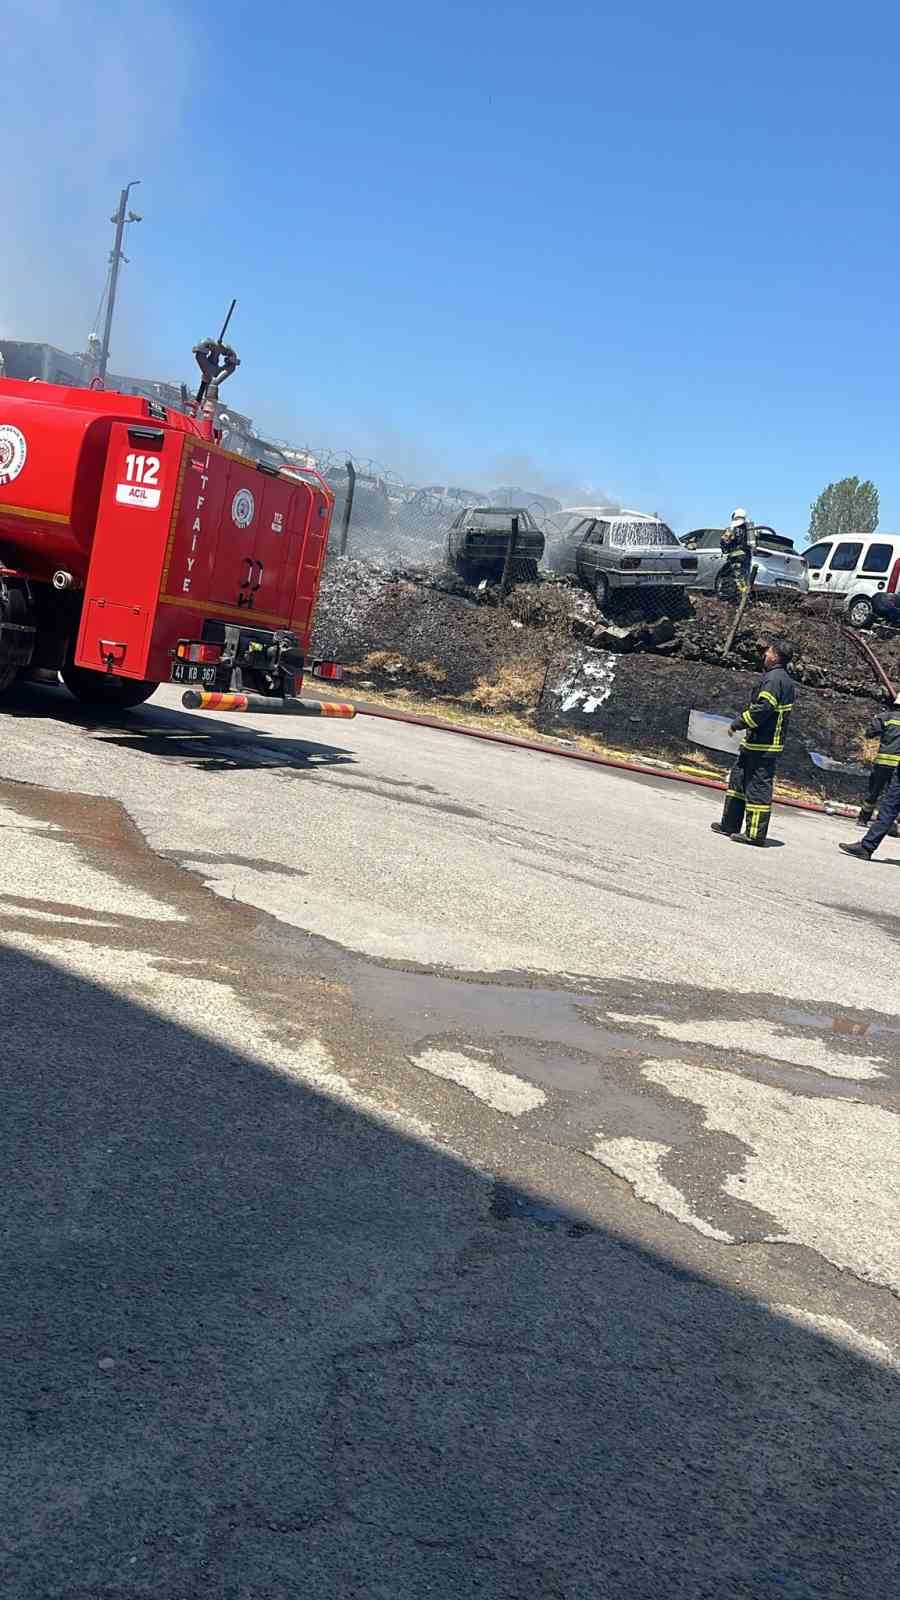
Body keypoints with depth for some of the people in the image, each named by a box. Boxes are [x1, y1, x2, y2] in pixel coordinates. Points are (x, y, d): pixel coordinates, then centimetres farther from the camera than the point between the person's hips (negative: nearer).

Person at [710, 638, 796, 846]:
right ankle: (730, 824, 24)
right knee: (738, 778, 17)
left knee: (758, 786, -5)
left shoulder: (773, 678, -17)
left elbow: (762, 708, -24)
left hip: (762, 745, -11)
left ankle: (755, 834, 0)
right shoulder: (787, 681, 16)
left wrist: (738, 724, -13)